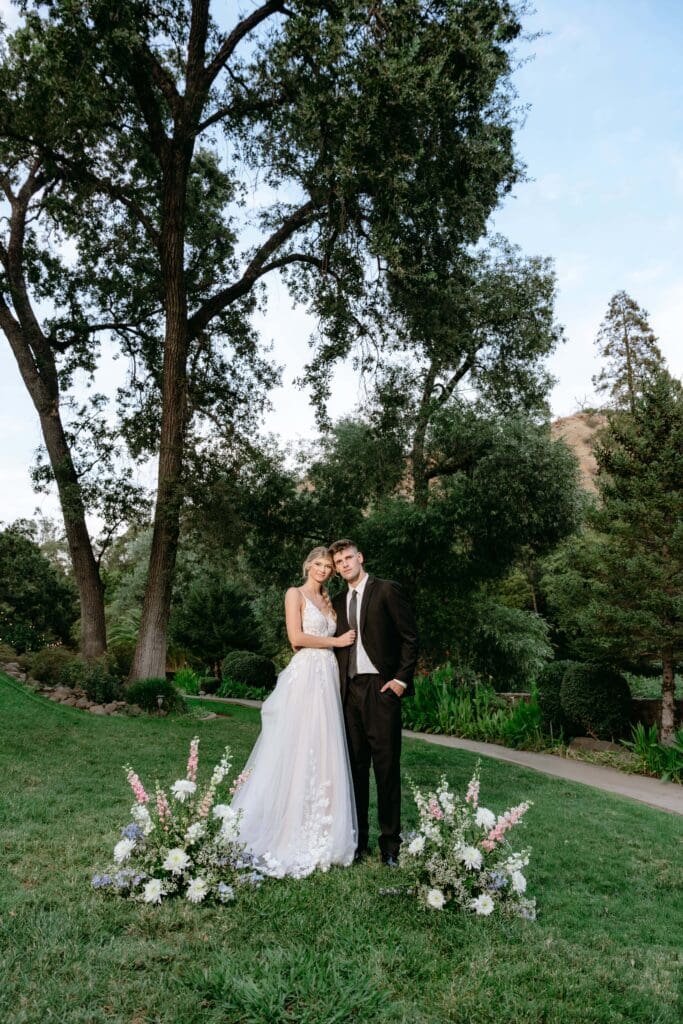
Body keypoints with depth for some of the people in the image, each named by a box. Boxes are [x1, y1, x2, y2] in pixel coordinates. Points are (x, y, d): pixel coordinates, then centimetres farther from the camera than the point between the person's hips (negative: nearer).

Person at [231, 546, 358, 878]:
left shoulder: (327, 600, 20)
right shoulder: (295, 594, -1)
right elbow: (296, 637, -12)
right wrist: (336, 641, -7)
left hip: (328, 678, 7)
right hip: (304, 676, -7)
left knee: (325, 755, 8)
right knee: (296, 753, -4)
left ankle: (319, 837, 17)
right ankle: (287, 835, 6)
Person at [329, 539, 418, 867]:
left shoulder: (387, 590, -2)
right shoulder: (339, 601, 15)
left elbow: (410, 637, -4)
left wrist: (402, 679, -10)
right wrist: (338, 686, 7)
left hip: (381, 689, -5)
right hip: (349, 690, 5)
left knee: (387, 767, 0)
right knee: (356, 767, 9)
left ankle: (390, 845, 10)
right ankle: (357, 840, 19)